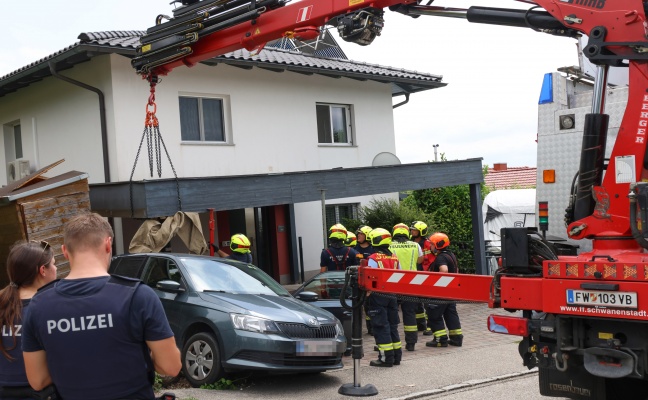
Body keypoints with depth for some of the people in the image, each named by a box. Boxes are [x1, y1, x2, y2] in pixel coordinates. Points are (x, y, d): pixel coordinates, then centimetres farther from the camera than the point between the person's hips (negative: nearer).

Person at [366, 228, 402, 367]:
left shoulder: (373, 258, -13)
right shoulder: (394, 258, 7)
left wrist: (367, 294, -6)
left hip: (378, 295, -6)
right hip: (392, 295, 6)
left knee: (381, 326, -2)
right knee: (392, 325, 15)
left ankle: (386, 358, -2)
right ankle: (396, 356, 20)